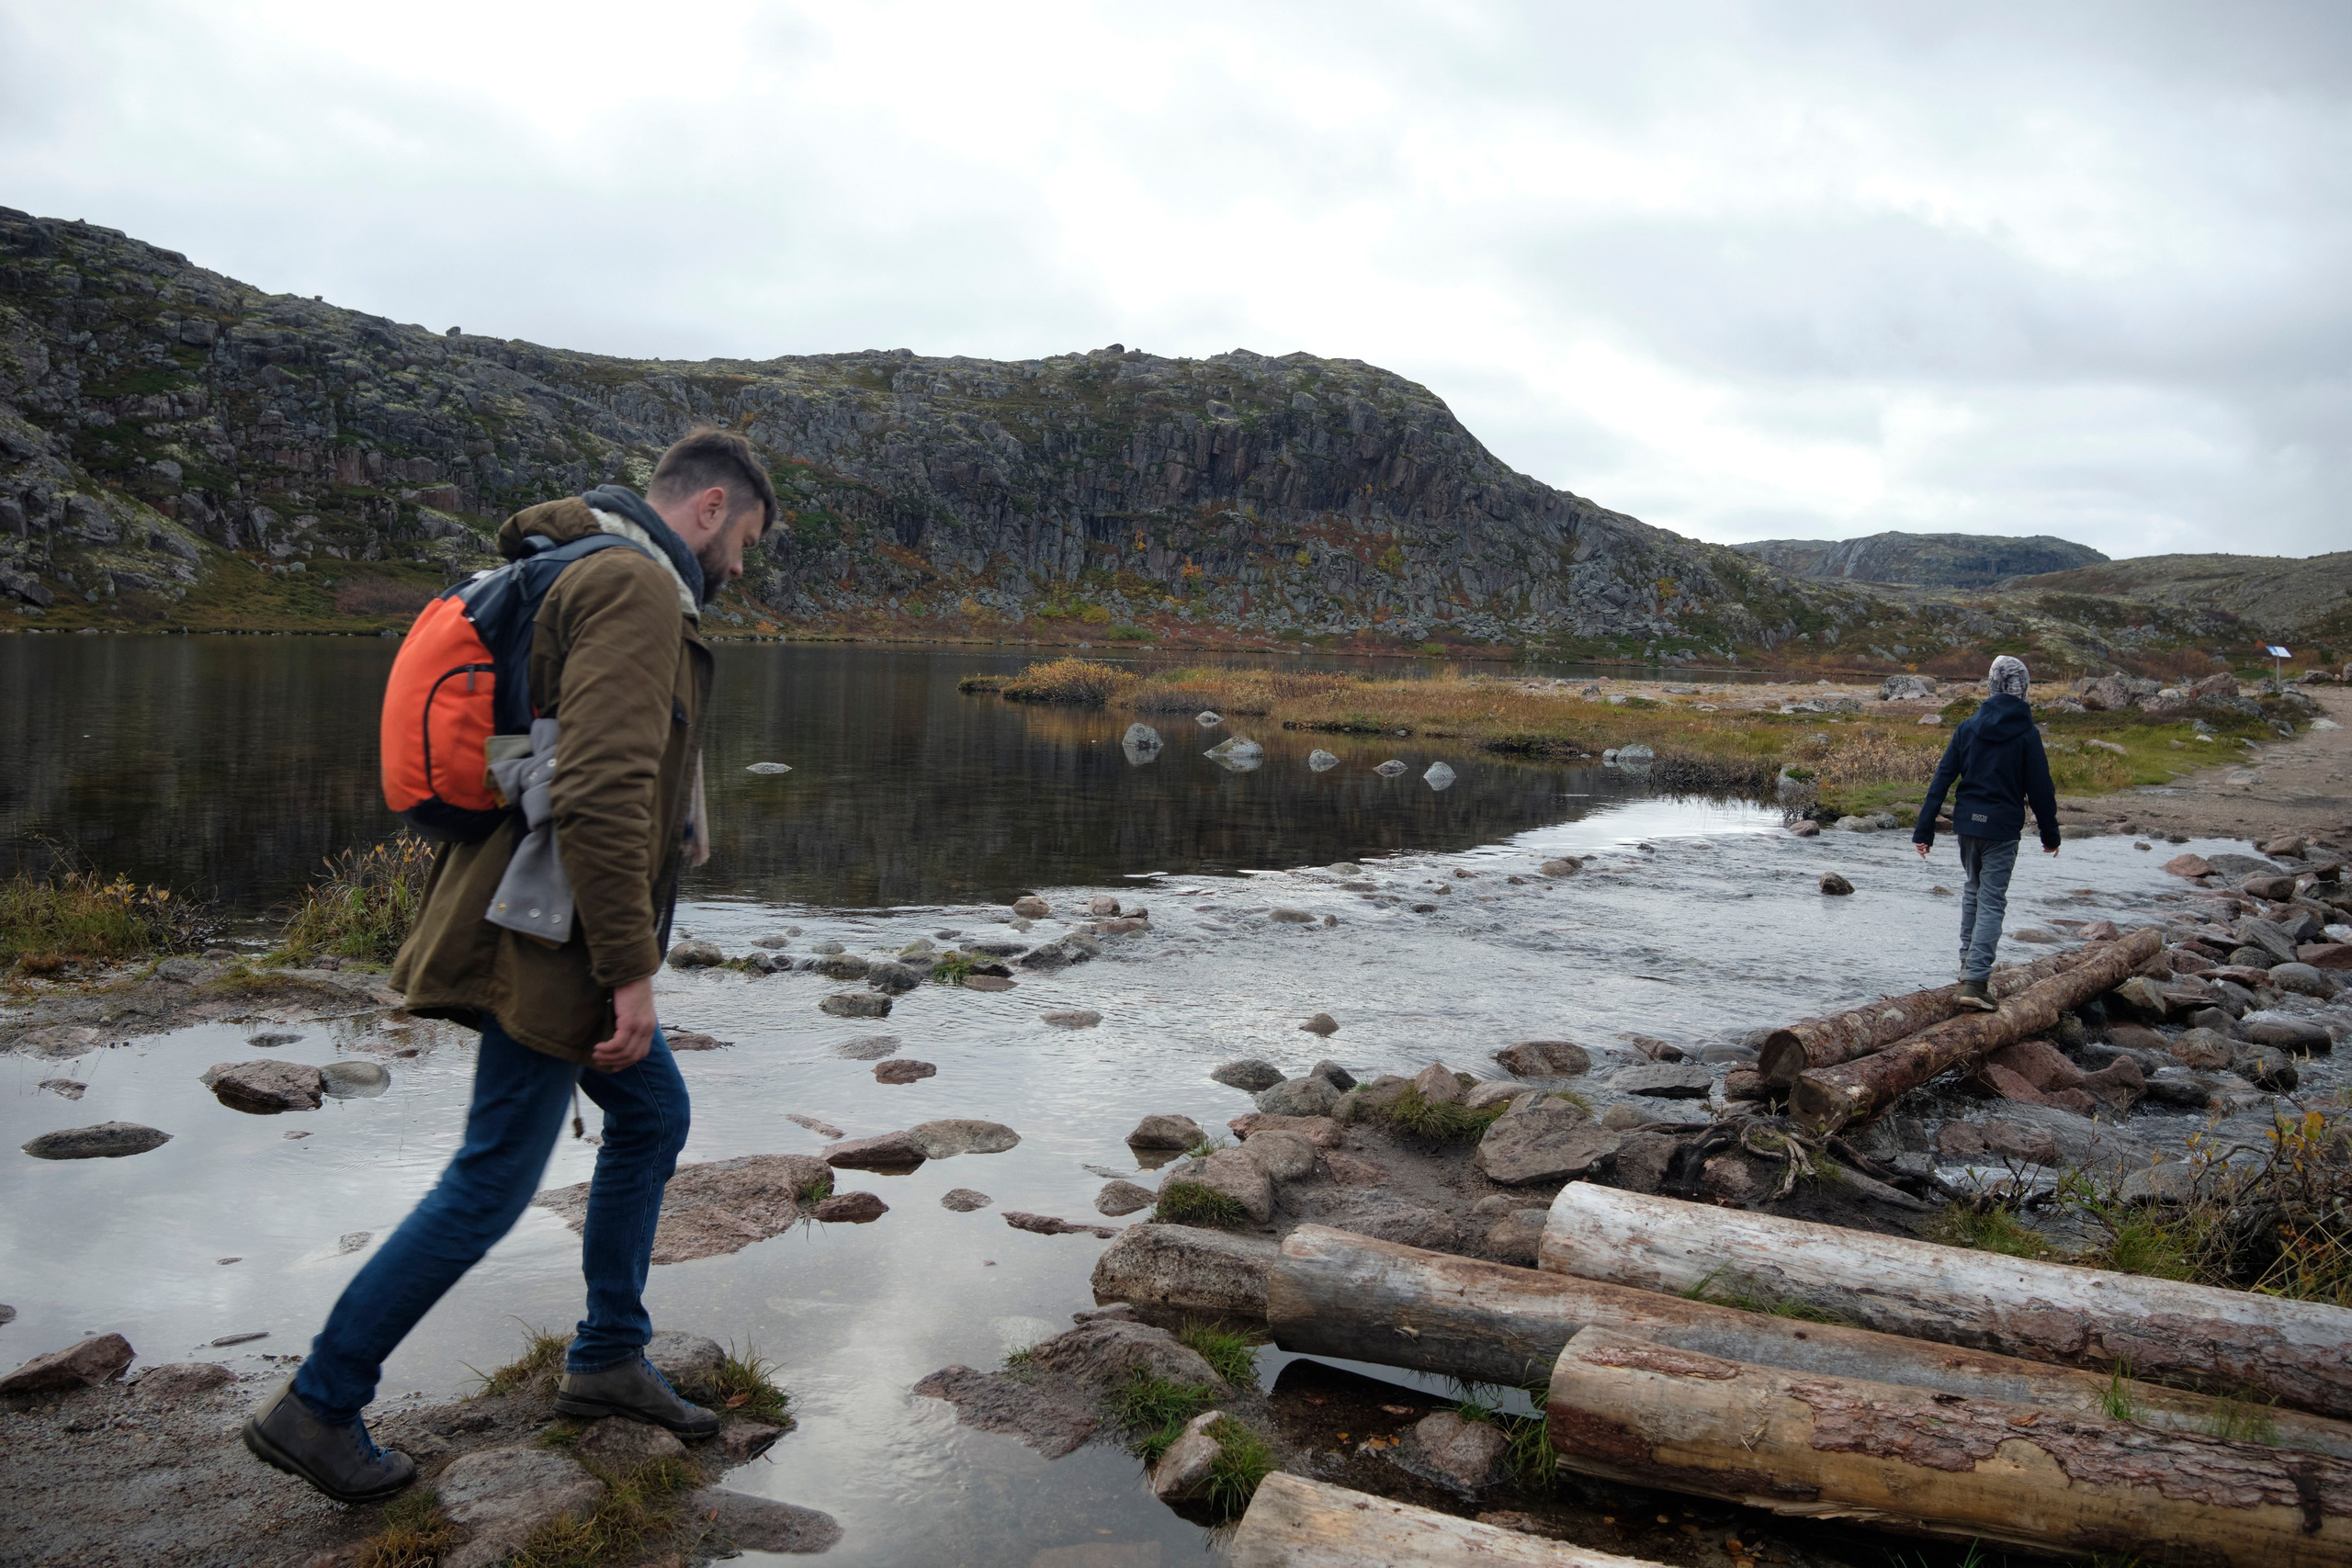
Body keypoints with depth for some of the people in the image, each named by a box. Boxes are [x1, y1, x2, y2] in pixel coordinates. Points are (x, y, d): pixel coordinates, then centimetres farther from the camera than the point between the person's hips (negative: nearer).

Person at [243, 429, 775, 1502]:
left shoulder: (589, 577, 16)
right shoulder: (637, 586, -18)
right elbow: (601, 794, -27)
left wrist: (669, 825, 14)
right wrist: (632, 971, -24)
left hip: (551, 926, 11)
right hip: (551, 940, -11)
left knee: (653, 1116, 19)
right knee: (491, 1183, 0)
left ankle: (607, 1359, 30)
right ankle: (317, 1407, 15)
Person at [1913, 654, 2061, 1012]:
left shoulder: (1968, 727, 2)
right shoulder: (2026, 733, -6)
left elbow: (1942, 778, 0)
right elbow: (2040, 788, -4)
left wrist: (1924, 830, 2)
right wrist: (2050, 834, 8)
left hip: (1967, 823, 3)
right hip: (2003, 828, -3)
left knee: (1972, 890, 22)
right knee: (1991, 901, -1)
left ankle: (1969, 965, 30)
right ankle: (1975, 981, -9)